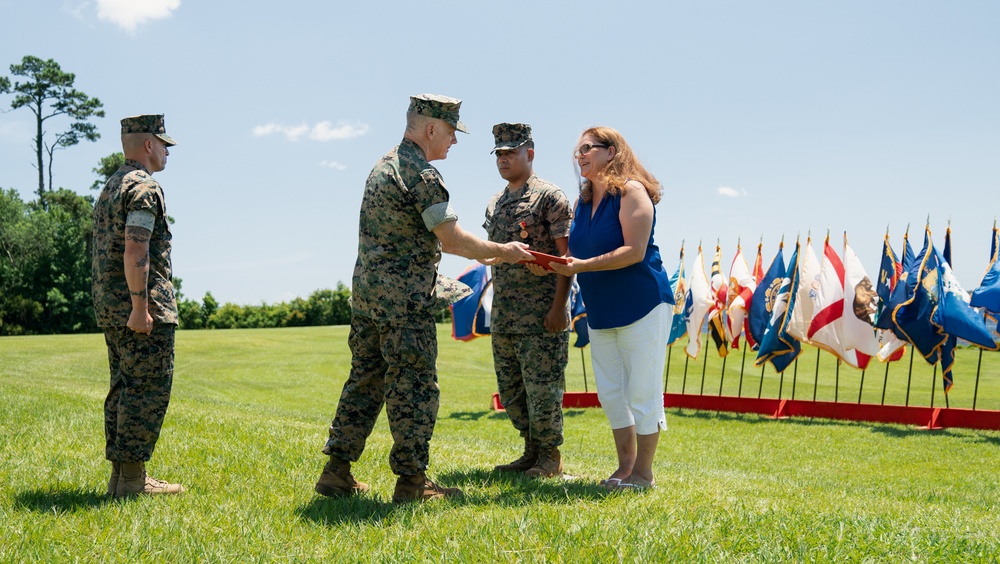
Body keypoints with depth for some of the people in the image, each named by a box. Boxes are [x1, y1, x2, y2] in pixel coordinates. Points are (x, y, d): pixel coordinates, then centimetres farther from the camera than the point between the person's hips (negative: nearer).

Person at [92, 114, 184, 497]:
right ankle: (132, 478, -6)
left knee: (124, 389, 11)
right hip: (146, 311, -10)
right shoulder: (144, 188, -11)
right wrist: (140, 307, -22)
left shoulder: (109, 189, 20)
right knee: (149, 391, -6)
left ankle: (120, 476, 14)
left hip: (109, 308, 10)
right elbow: (135, 250, -21)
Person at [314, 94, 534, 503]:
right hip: (404, 300, -9)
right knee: (413, 388, -2)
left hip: (366, 291, 9)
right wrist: (501, 252, -3)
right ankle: (411, 481, 4)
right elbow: (453, 240, -17)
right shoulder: (421, 174, -13)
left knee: (365, 379, 13)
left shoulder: (383, 166, 17)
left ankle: (337, 472, 17)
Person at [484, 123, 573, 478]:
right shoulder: (494, 205, 16)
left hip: (541, 314, -8)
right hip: (503, 316, 8)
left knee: (543, 389, -3)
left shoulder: (550, 197, -6)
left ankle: (550, 457, 11)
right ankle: (532, 451, 24)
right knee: (510, 390, 12)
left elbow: (566, 255, -11)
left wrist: (559, 307, -18)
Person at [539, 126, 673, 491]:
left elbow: (635, 251, -21)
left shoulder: (631, 191, -12)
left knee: (642, 392, -1)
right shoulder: (584, 200, 11)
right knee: (610, 393, 12)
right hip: (601, 312, 8)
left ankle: (644, 472, 10)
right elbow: (578, 253, 15)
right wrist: (550, 265, -5)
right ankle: (625, 465, 24)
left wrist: (583, 266, -26)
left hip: (641, 307, -8)